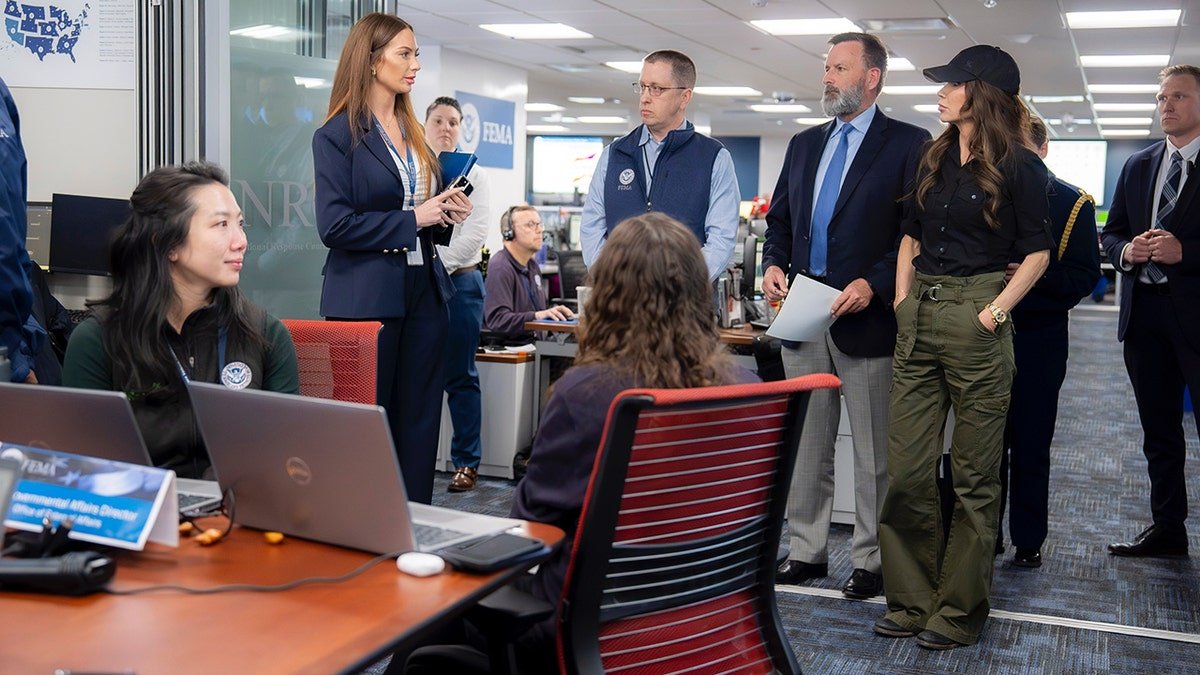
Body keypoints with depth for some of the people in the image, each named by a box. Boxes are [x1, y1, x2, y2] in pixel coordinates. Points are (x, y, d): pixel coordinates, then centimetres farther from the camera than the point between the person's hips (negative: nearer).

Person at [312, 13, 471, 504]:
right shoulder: (339, 134, -5)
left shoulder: (413, 133, 15)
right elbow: (334, 225, -15)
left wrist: (445, 215, 4)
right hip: (367, 299, -6)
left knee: (419, 425, 8)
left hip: (424, 293, 7)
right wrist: (412, 218, -15)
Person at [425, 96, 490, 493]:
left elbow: (475, 233, -3)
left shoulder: (473, 174, 6)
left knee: (461, 376, 2)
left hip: (459, 280, -1)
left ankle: (467, 461, 8)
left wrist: (441, 264, -12)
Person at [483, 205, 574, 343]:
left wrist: (555, 311, 9)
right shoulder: (499, 268, -12)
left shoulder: (532, 265, 18)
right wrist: (536, 316, -31)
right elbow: (497, 319, -23)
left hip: (534, 342, 9)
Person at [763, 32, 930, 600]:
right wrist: (773, 265, 0)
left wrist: (874, 283, -19)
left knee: (874, 452, 4)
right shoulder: (803, 145, 15)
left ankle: (871, 560, 15)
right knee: (805, 444, 12)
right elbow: (779, 220, 19)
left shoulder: (907, 145, -3)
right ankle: (806, 551, 23)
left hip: (866, 319, -6)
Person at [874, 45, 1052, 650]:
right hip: (918, 321, 6)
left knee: (974, 475, 4)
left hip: (975, 322, -6)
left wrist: (995, 312, -12)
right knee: (906, 470, 5)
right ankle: (913, 600, 17)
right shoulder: (933, 159, 13)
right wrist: (902, 299, 9)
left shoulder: (1019, 166, -4)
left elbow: (1036, 252, -4)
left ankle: (961, 609, 15)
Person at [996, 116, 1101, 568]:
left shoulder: (1073, 203, 1)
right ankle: (986, 534, 18)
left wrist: (1033, 276, -21)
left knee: (1031, 444, 5)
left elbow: (1085, 276, -6)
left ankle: (1028, 540, 16)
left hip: (1038, 338, -3)